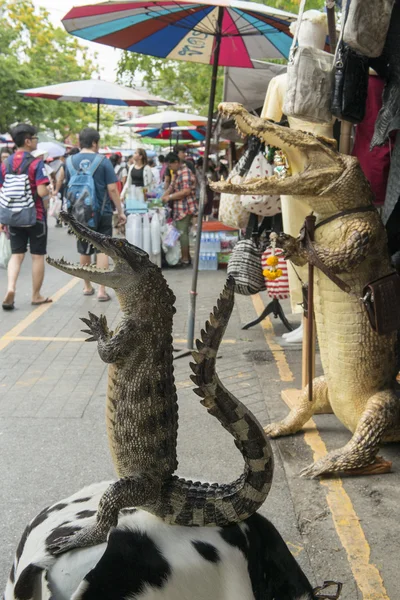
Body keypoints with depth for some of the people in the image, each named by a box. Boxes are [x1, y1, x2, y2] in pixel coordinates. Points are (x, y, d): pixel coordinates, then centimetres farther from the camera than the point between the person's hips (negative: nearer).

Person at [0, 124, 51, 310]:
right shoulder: (36, 163, -13)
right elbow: (42, 192, -21)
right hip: (35, 216, -4)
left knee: (16, 254, 10)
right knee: (37, 256, 8)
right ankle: (36, 295, 16)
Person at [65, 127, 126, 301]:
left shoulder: (70, 161, 0)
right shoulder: (103, 161, -10)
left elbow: (68, 188, 10)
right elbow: (112, 189, -10)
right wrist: (120, 211, -2)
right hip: (102, 213, -3)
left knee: (84, 251, 16)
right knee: (102, 250, 1)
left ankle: (87, 286, 28)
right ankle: (102, 290, -2)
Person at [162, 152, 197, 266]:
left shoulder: (185, 173, -15)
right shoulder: (177, 173, 16)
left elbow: (186, 191, -23)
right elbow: (172, 187, 20)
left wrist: (169, 197, -18)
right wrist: (162, 197, 5)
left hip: (185, 209, -10)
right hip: (179, 209, 10)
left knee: (182, 233, -6)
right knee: (183, 233, 14)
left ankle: (185, 259, 1)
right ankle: (186, 257, 21)